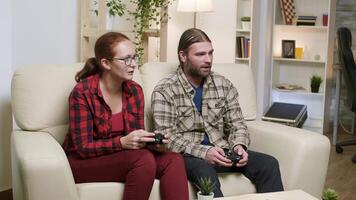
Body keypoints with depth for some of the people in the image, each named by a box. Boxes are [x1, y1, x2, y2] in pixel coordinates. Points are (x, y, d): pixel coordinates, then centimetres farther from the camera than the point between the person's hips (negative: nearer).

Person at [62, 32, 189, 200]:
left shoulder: (135, 91, 1)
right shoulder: (82, 93, -16)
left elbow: (137, 138, 5)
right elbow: (83, 148, -19)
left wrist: (152, 141, -18)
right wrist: (122, 142, -32)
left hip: (120, 156, 6)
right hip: (84, 161, -6)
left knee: (174, 160, -18)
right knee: (144, 159, -31)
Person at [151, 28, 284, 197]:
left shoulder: (223, 85, 11)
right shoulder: (164, 91, -4)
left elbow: (236, 124, 12)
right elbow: (166, 136, -12)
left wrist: (239, 145, -11)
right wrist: (202, 152, -25)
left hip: (221, 152, 5)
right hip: (188, 155, -4)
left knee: (269, 164, -18)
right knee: (205, 171, -38)